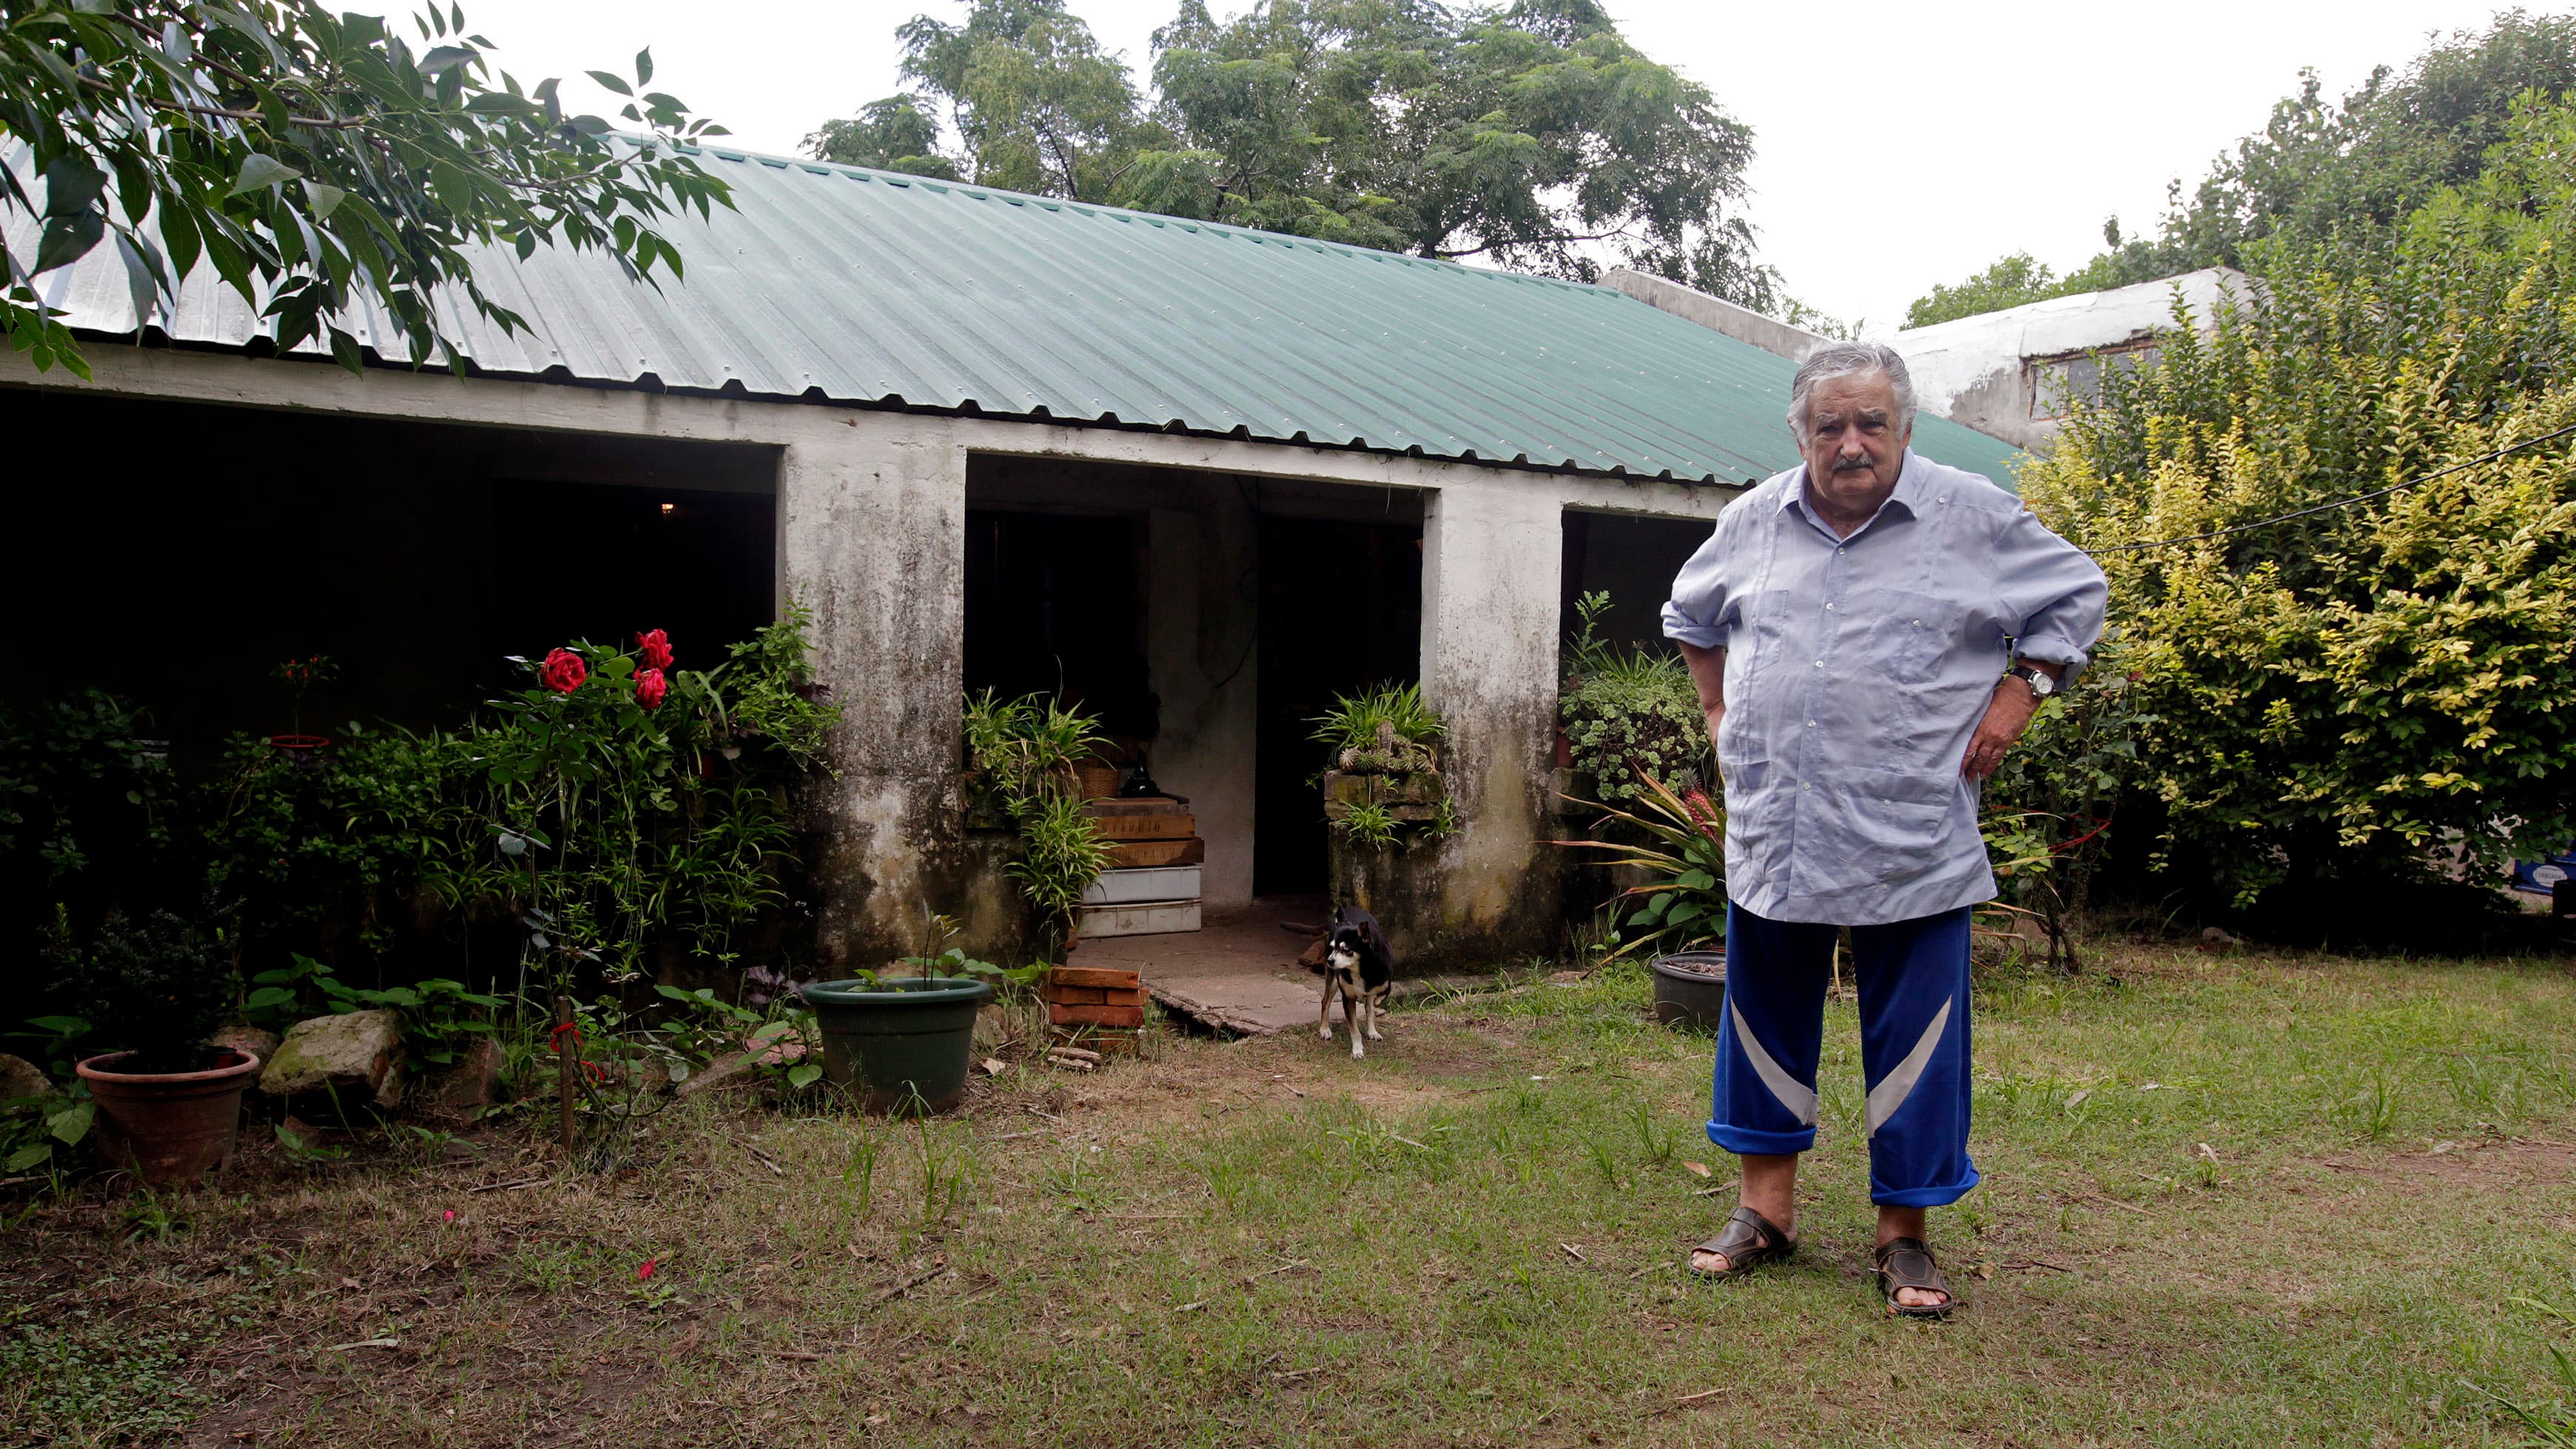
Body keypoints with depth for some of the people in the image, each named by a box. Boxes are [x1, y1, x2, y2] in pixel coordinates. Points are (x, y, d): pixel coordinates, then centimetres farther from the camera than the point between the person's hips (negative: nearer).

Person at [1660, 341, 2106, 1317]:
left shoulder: (1975, 518, -2)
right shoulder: (1754, 522, 6)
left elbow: (2076, 596, 10)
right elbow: (1692, 615, 24)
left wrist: (2018, 692, -1)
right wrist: (1720, 712, 16)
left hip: (1913, 843, -3)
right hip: (1772, 833, 3)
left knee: (1913, 1040, 3)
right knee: (1766, 1020, 12)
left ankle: (1904, 1234, 18)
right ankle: (1766, 1207, 28)